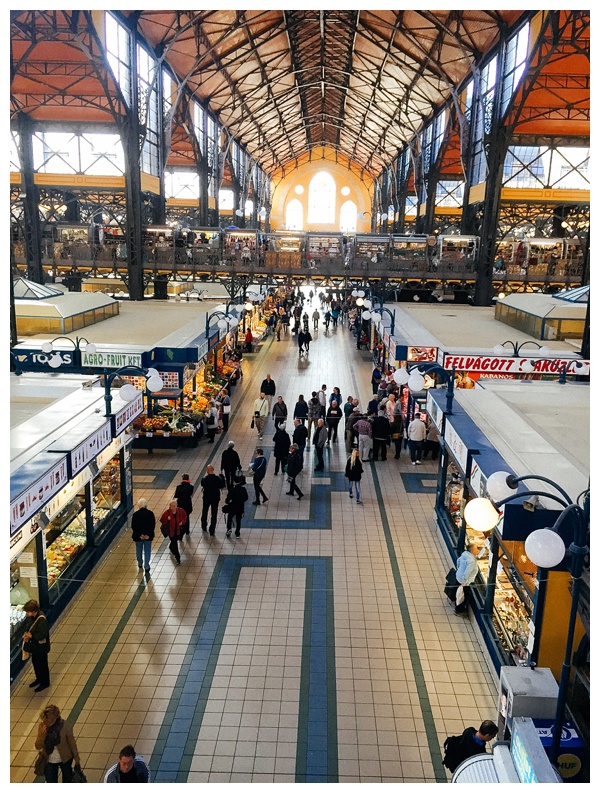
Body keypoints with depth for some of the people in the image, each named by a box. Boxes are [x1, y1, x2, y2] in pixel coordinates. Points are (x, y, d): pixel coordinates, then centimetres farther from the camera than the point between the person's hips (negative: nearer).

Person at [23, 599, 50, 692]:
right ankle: (39, 679, 48)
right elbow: (29, 625, 10)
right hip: (35, 645, 8)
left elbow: (43, 635, -30)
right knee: (35, 663, 26)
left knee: (42, 664, 12)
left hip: (41, 646, -8)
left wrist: (31, 636, -22)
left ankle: (45, 683, 32)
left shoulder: (41, 619, -33)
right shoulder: (32, 616, -8)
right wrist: (26, 633, -9)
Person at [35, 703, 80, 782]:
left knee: (67, 777, 26)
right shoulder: (42, 726, -21)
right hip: (49, 761, 1)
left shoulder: (65, 726, -29)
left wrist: (76, 758, -2)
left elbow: (72, 743, -14)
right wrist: (41, 735, -35)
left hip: (65, 759, -1)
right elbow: (38, 747, -15)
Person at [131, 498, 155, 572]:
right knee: (147, 551, 9)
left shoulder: (135, 514, -13)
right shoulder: (150, 513, -10)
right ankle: (147, 567, 11)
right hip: (148, 535, 0)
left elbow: (133, 526, -11)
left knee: (139, 550, 21)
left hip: (138, 536, 0)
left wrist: (139, 534, -4)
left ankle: (140, 564, 38)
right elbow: (153, 524, -7)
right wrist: (148, 534, -3)